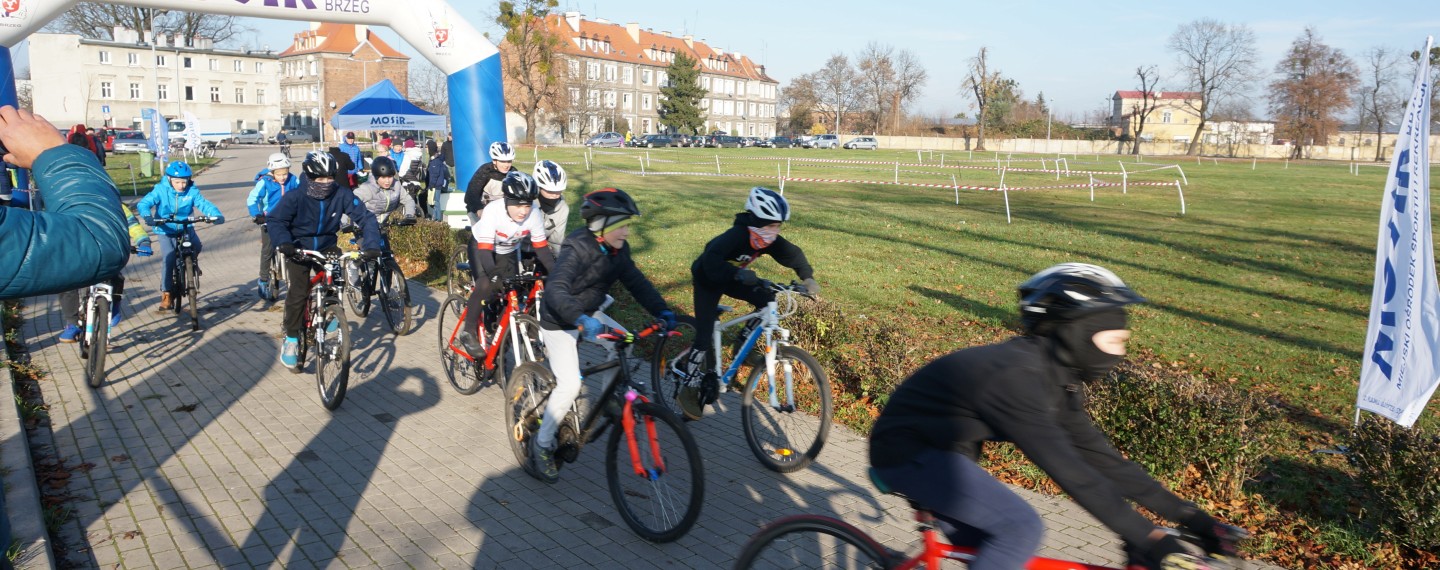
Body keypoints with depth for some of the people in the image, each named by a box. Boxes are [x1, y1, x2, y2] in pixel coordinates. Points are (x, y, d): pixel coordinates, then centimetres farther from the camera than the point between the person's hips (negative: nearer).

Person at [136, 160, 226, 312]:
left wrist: (217, 215, -36)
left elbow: (204, 204, -16)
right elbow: (144, 203, -21)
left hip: (185, 228, 2)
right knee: (169, 257, -17)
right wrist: (147, 216, -42)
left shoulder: (192, 191, -8)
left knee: (196, 246, -26)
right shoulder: (160, 190, -13)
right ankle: (167, 294, -9)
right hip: (165, 230, -2)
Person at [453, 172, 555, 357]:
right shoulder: (493, 211, -37)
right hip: (481, 245, -4)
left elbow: (541, 247, -20)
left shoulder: (534, 215, -28)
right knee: (486, 285, -27)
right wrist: (494, 275, -54)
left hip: (507, 252, 4)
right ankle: (467, 332, -11)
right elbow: (485, 249, -39)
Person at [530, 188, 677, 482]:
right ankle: (542, 444, 1)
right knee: (570, 384, -17)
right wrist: (581, 321, -57)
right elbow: (555, 291, -41)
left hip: (589, 314, 8)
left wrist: (663, 311, -19)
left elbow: (636, 282, -4)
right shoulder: (577, 249, -29)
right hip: (559, 321, -8)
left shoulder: (618, 249, -5)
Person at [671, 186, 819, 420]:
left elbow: (792, 254, -8)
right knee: (705, 333, -14)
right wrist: (739, 274, -64)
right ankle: (689, 389, -4)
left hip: (733, 278, 7)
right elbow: (711, 261, -50)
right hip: (707, 279, -7)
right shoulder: (735, 235, -37)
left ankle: (744, 344, 9)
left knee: (768, 301, -12)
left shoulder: (768, 238, -16)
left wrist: (807, 277, -22)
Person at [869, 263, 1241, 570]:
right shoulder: (1016, 376, -29)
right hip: (907, 450, -10)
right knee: (1021, 527, -19)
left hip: (940, 447, 10)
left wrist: (1187, 516, 1)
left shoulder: (1057, 377, 0)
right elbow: (1070, 471, -32)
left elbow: (1100, 457, 2)